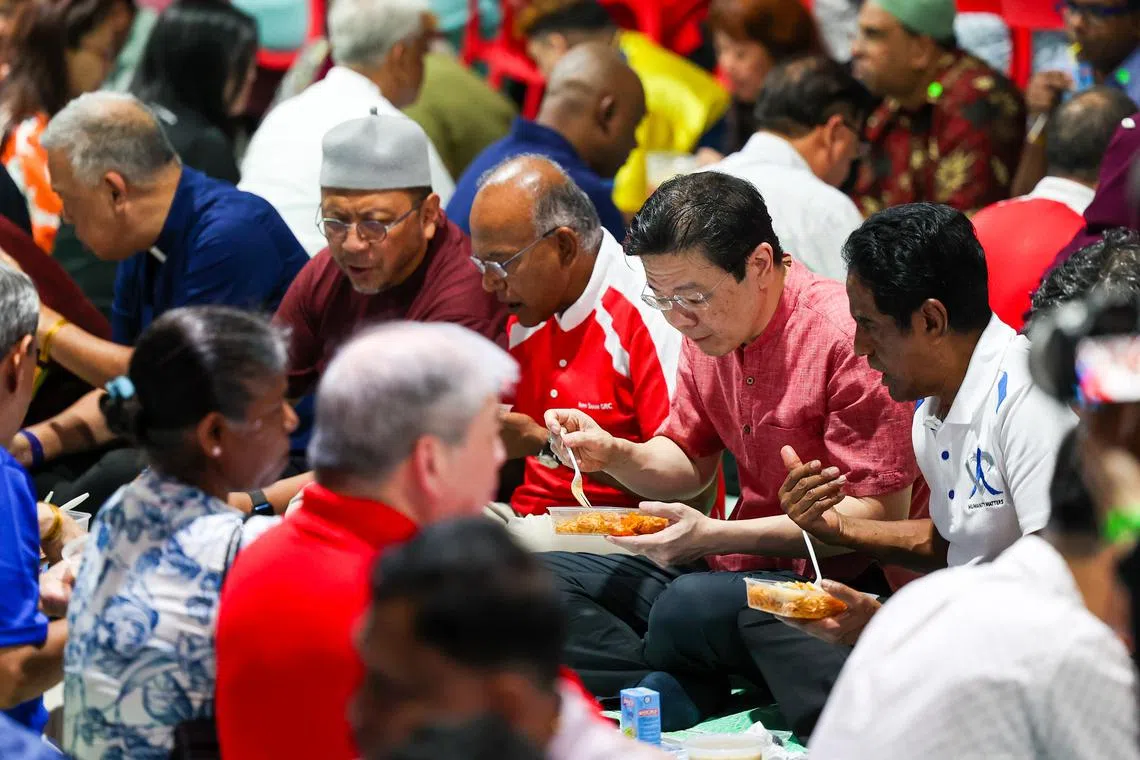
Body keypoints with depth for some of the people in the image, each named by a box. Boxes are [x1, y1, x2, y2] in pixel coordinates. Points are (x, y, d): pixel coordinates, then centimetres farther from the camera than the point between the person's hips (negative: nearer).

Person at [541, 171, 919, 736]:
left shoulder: (845, 335, -18)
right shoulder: (708, 332, 7)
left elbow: (880, 514, -18)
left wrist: (715, 535, -22)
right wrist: (612, 454, -3)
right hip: (736, 570, 9)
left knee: (690, 605, -37)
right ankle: (677, 688, -22)